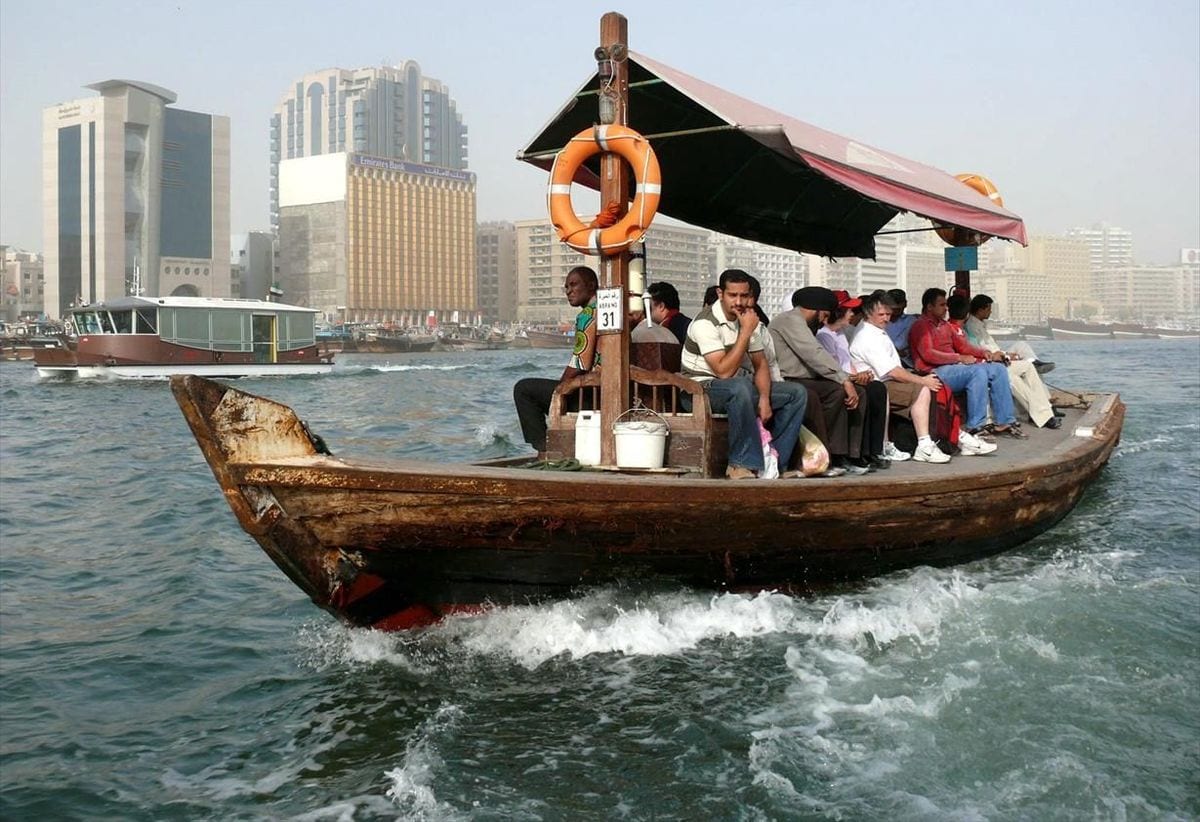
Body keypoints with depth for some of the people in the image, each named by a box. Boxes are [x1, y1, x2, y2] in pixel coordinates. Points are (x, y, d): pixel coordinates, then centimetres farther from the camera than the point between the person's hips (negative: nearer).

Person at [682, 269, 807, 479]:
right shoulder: (705, 323, -20)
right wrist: (745, 332, -26)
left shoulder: (749, 320, 4)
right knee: (740, 388, -40)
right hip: (702, 388, -8)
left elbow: (760, 364, 6)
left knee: (797, 394, -1)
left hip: (739, 386, 8)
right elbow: (724, 371, -27)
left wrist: (765, 398, -11)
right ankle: (742, 465, -31)